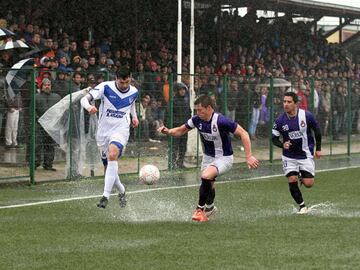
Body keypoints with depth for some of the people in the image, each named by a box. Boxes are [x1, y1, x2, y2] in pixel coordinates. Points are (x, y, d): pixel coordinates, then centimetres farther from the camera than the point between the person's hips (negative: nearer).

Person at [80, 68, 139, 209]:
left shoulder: (134, 92, 2)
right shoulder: (105, 87, -9)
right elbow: (84, 99, -17)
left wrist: (134, 116, 11)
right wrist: (88, 106, -39)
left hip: (120, 130, -1)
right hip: (103, 131, 1)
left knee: (112, 156, -30)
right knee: (108, 167, 8)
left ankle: (106, 196, -33)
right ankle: (121, 191, 37)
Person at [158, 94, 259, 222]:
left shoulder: (220, 121, -29)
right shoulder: (197, 120, -11)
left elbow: (243, 133, -25)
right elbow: (180, 131, 5)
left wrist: (249, 156, -28)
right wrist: (168, 131, -16)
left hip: (224, 158, -7)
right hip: (208, 157, 7)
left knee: (206, 177, -29)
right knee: (208, 184, 18)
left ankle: (200, 208, -10)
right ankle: (209, 207, 49)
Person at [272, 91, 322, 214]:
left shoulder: (306, 116, -13)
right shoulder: (280, 120, -12)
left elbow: (317, 130, 2)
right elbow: (274, 138, -2)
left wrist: (318, 149, 6)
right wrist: (282, 145, -23)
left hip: (306, 155, -1)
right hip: (289, 157, 1)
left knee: (308, 183, -5)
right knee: (292, 180, -11)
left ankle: (302, 177, 33)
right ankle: (302, 206, 9)